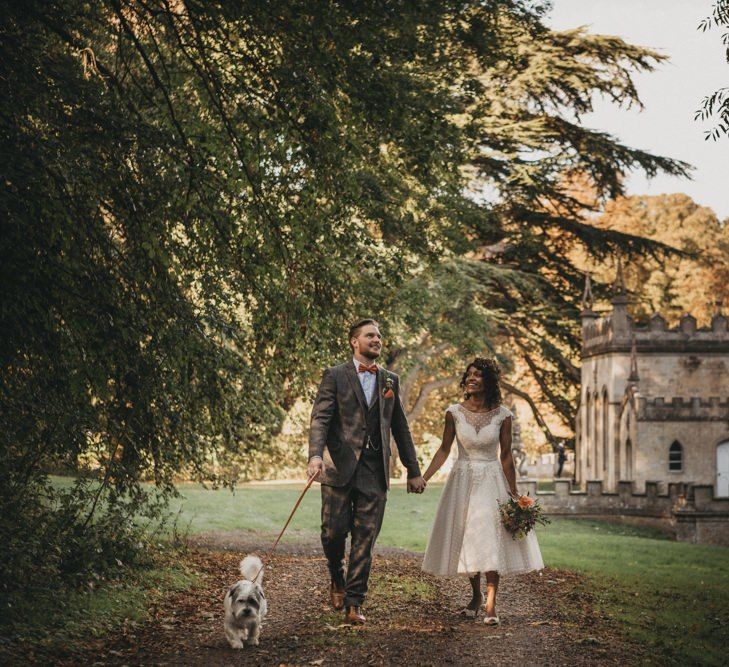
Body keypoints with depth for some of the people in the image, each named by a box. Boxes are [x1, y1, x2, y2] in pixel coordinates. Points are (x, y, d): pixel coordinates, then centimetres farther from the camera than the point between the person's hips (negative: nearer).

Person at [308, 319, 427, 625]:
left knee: (365, 539, -1)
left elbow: (400, 428, 19)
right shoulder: (335, 376, 3)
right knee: (333, 531, -3)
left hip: (375, 471, 3)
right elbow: (320, 419, -7)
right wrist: (315, 454, -24)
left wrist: (413, 470, 17)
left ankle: (354, 604, 4)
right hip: (339, 467, -3)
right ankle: (337, 577, 28)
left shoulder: (390, 380, 15)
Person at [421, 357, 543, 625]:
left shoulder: (502, 415, -6)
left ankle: (491, 603, -10)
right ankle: (476, 595, 24)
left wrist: (513, 493, -2)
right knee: (465, 536, 7)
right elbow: (444, 450, 2)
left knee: (491, 538, -11)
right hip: (463, 480, 2)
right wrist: (423, 478, -6)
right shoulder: (454, 412, -3)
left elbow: (506, 456, -2)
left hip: (492, 481, -2)